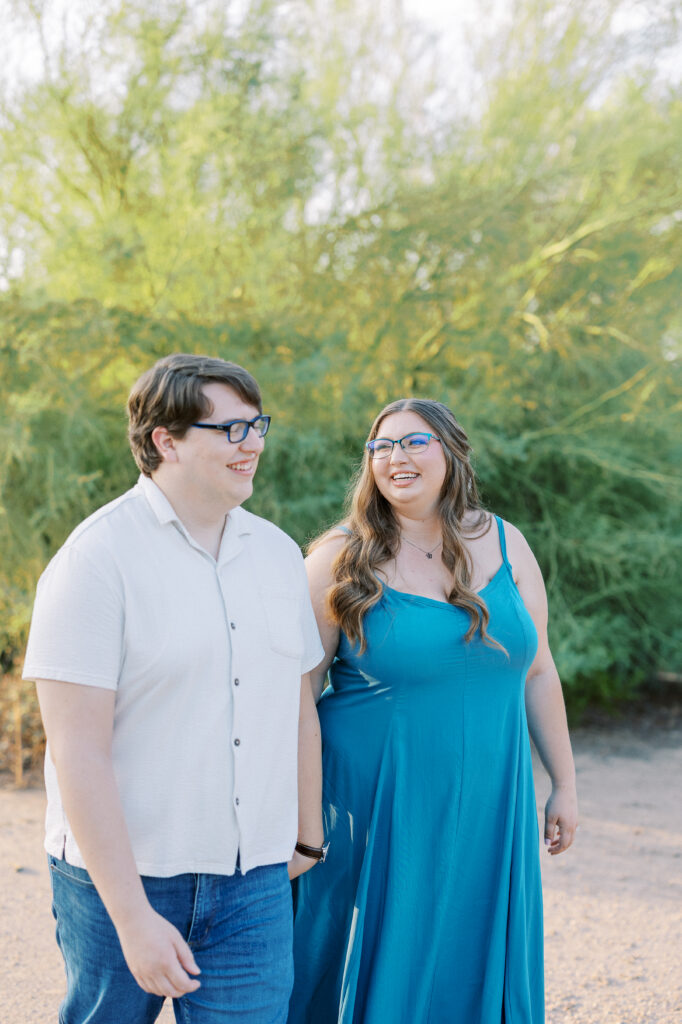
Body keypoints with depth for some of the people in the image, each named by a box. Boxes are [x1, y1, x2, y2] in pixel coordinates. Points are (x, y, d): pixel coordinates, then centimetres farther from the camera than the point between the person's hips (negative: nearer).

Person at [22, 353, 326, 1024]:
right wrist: (132, 916, -20)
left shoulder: (279, 554, 8)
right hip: (120, 878, -4)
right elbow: (77, 753, -17)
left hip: (253, 886, 4)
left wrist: (308, 836, 23)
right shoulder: (97, 559, -12)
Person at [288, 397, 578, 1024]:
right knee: (378, 968, 3)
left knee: (475, 970, 10)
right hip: (376, 808, -3)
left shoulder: (503, 546, 4)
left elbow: (537, 672, 10)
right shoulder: (341, 561, -6)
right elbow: (300, 692, -4)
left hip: (486, 807, 3)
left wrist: (564, 784, 11)